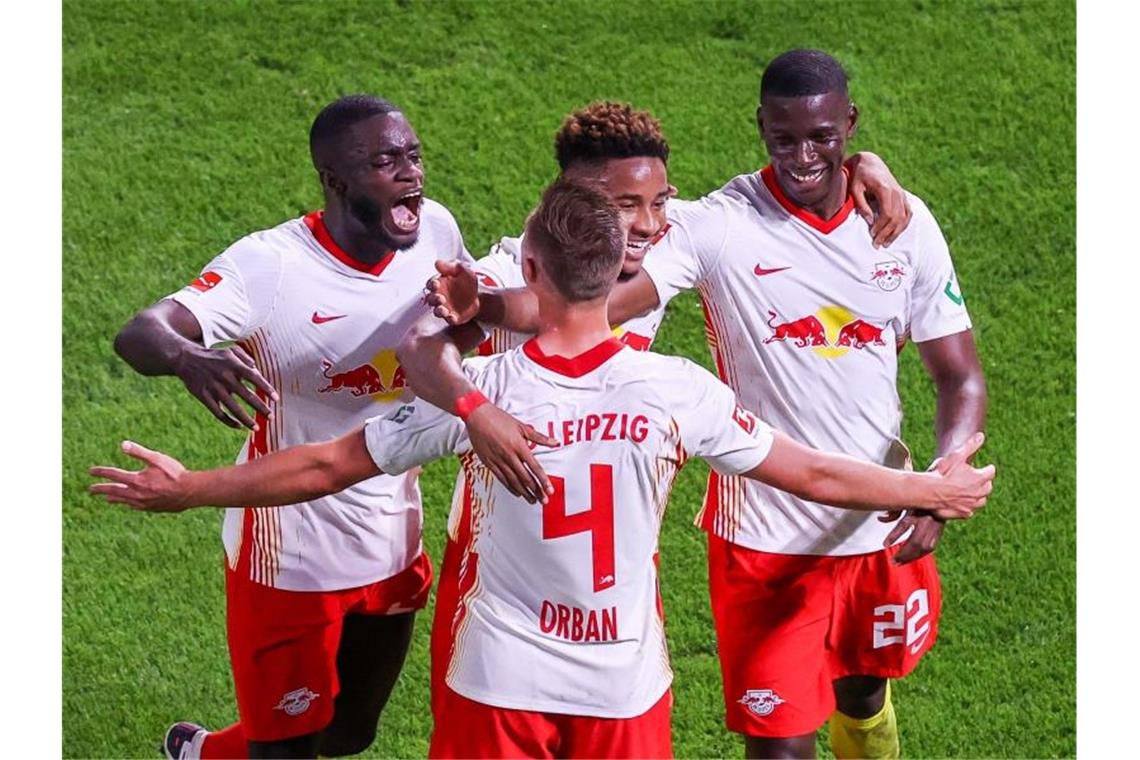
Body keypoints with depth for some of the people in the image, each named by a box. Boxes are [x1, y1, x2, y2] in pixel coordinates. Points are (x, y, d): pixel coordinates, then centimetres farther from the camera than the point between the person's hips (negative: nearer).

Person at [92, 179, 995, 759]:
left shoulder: (476, 392, -15)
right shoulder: (676, 391, -13)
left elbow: (327, 466, -6)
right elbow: (815, 474, -1)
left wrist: (185, 490, 7)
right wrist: (935, 490, 16)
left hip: (501, 684, -1)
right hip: (626, 688, 1)